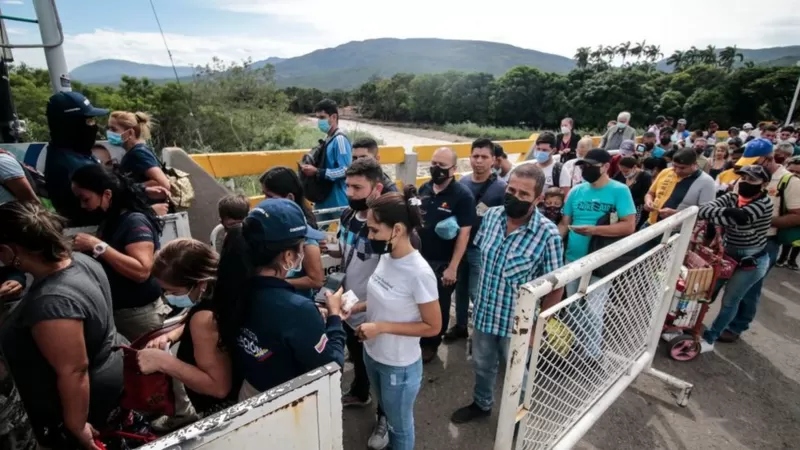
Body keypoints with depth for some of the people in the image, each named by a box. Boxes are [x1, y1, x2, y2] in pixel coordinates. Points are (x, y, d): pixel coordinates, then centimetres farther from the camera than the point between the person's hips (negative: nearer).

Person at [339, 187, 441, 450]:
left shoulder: (419, 273, -30)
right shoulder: (386, 257, -8)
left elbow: (433, 327, -21)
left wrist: (382, 327, -25)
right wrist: (356, 308, -7)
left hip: (400, 366, -7)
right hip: (372, 354, 7)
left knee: (400, 424, 22)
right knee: (388, 415, 32)